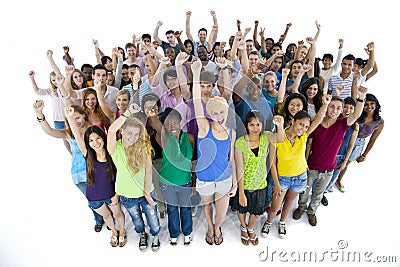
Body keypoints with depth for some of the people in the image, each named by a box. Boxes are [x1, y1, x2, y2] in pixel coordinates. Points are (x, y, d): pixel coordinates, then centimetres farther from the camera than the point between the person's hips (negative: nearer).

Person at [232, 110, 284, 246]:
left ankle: (250, 229, 54)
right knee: (242, 210, 22)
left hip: (260, 184, 3)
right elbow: (240, 170, -20)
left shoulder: (265, 136, -11)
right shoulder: (240, 142, -22)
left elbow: (279, 139, -33)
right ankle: (243, 228, 56)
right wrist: (241, 193, -19)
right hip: (243, 185, -2)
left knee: (257, 213, 20)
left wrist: (280, 126, -53)